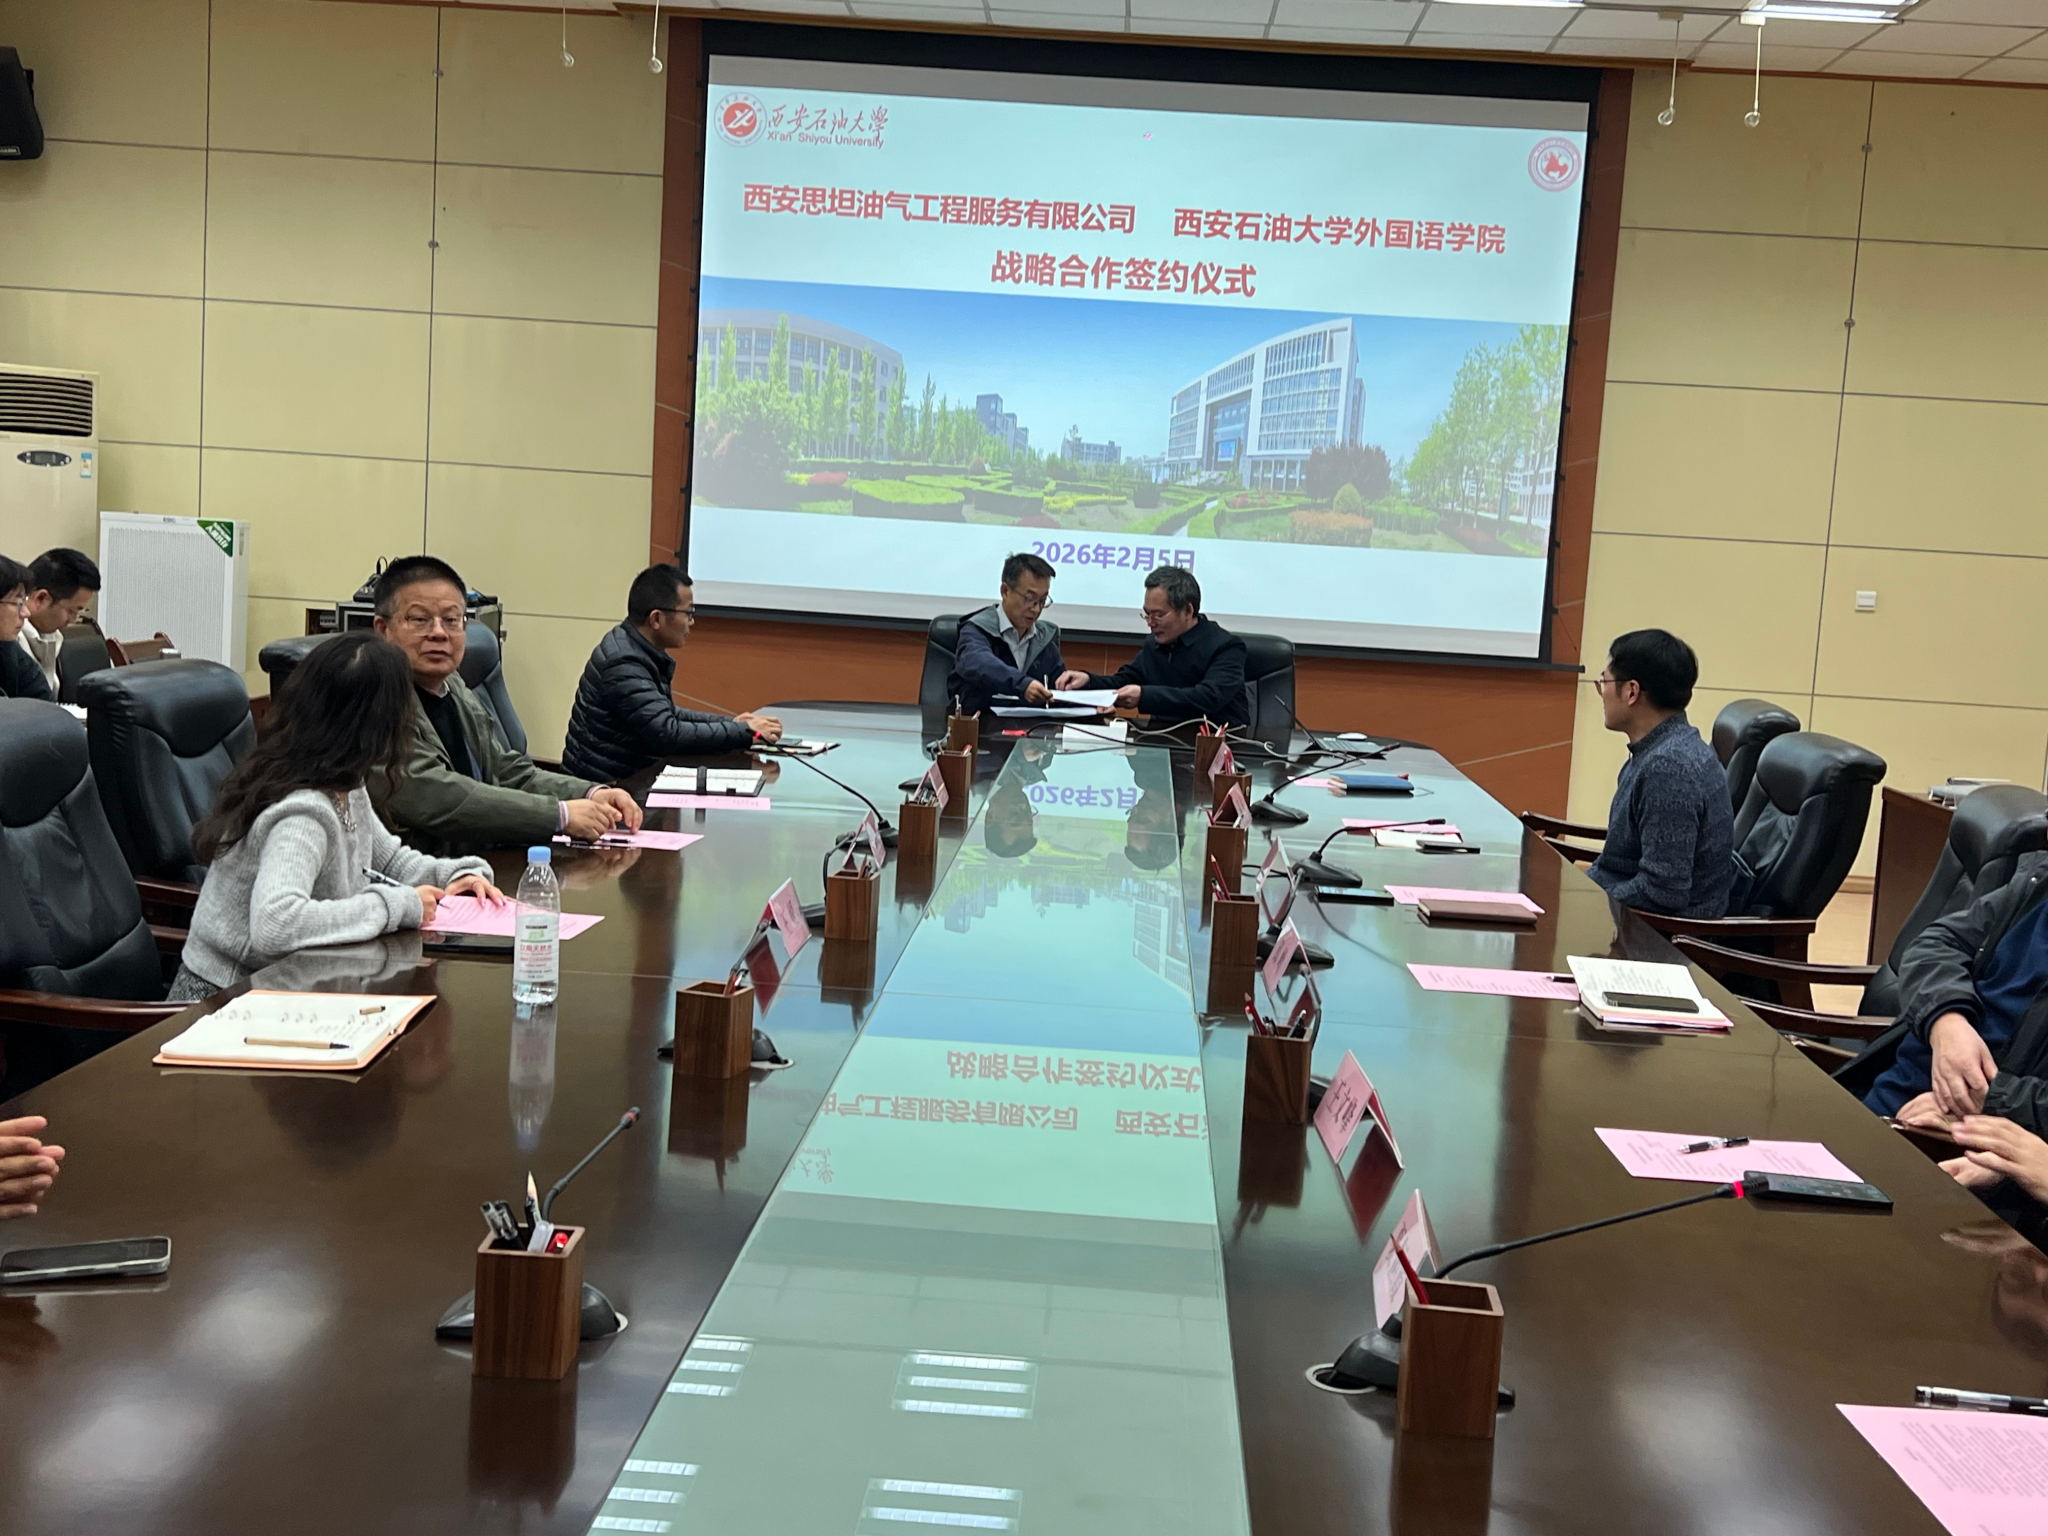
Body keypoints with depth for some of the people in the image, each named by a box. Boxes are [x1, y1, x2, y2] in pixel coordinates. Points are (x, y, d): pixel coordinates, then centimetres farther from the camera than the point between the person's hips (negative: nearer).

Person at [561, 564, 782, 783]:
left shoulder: (640, 649, 6)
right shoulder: (624, 665, -22)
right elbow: (668, 734, -27)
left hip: (625, 776, 8)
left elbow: (665, 715, 17)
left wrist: (728, 723, 6)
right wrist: (747, 732, -20)